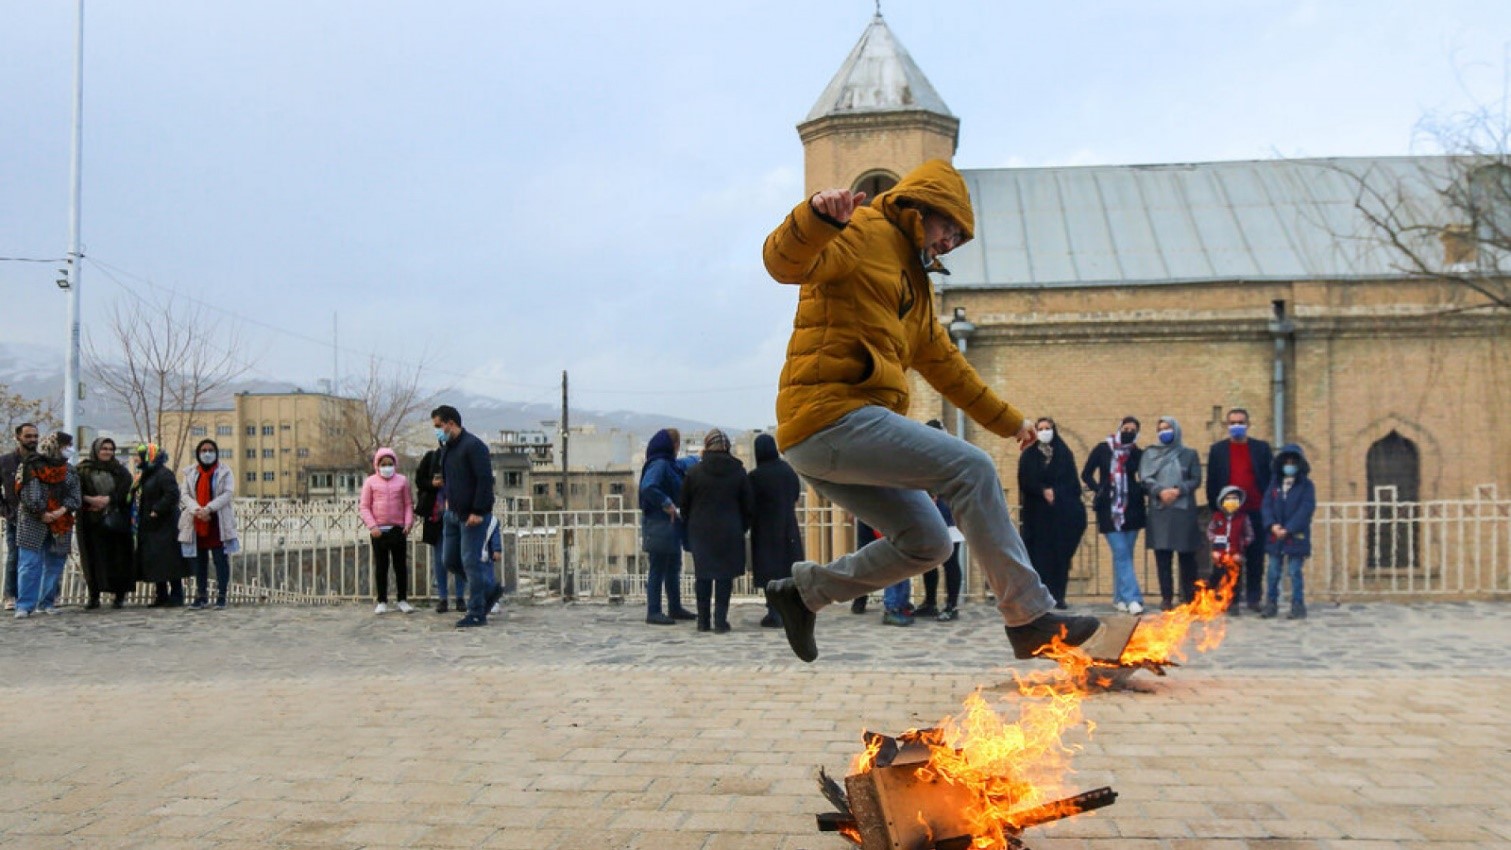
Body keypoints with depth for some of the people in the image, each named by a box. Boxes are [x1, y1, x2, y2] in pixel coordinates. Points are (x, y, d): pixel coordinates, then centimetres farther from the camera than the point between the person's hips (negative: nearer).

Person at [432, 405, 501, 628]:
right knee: (450, 560, 10)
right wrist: (449, 502, 13)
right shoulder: (447, 448, 14)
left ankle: (477, 614, 3)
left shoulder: (473, 446, -14)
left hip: (472, 515, -9)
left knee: (470, 562, -6)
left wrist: (477, 512, -22)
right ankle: (490, 589, 25)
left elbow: (485, 480, -20)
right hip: (453, 513, 9)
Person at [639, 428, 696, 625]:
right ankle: (653, 612, 1)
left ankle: (675, 608, 26)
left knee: (673, 568, 17)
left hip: (670, 524, 10)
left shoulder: (670, 464, 12)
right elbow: (647, 487, -32)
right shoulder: (659, 465, -18)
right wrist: (667, 504, -26)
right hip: (659, 525, -10)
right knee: (658, 569, -4)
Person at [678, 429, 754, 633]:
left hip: (700, 532, 1)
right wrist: (742, 528, 13)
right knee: (725, 577, 3)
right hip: (729, 533, -1)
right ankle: (720, 621, 0)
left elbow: (683, 505, 4)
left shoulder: (694, 472, -2)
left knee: (702, 576, 8)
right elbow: (749, 506, 3)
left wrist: (690, 525, 17)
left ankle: (703, 620, 10)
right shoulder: (739, 473, 0)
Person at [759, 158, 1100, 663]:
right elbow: (783, 262, -20)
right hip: (833, 416, -10)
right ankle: (1030, 619, -13)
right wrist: (818, 217, -42)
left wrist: (1008, 420, 40)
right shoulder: (865, 233, -1)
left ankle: (803, 590, 21)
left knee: (927, 544, 13)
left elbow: (944, 362, 36)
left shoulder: (915, 281, 29)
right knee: (971, 468, -16)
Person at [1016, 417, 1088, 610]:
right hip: (1037, 513, -1)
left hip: (1061, 513, 1)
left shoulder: (1064, 454, 10)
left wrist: (1055, 493, -9)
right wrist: (1043, 491, -16)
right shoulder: (1028, 456, 9)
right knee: (1040, 553, -6)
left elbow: (1072, 482, 5)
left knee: (1060, 553, -3)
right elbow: (1026, 482, -2)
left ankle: (1058, 595, 0)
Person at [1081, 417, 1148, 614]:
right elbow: (1086, 474, 8)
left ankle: (1120, 597, 15)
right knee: (1121, 554, -10)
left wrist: (1140, 489, -7)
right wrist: (1098, 490, -6)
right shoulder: (1103, 449, 2)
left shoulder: (1138, 454, 5)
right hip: (1108, 510, -2)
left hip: (1131, 509, 2)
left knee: (1123, 555, 7)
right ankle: (1132, 598, -14)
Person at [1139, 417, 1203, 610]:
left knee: (1187, 555, 1)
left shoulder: (1189, 454, 11)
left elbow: (1196, 480, 3)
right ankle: (1166, 598, 2)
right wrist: (1160, 492, -15)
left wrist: (1179, 490, -14)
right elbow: (1145, 479, 2)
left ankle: (1189, 597, 9)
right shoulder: (1149, 454, 13)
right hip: (1159, 510, 1)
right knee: (1162, 556, -1)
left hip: (1184, 510, -1)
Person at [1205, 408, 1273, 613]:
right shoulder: (1217, 449, 7)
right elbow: (1211, 482, 6)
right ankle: (1233, 600, 4)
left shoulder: (1261, 448, 7)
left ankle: (1253, 598, 12)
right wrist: (1215, 510, 0)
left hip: (1256, 512, 1)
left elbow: (1271, 478, 6)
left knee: (1256, 559, 5)